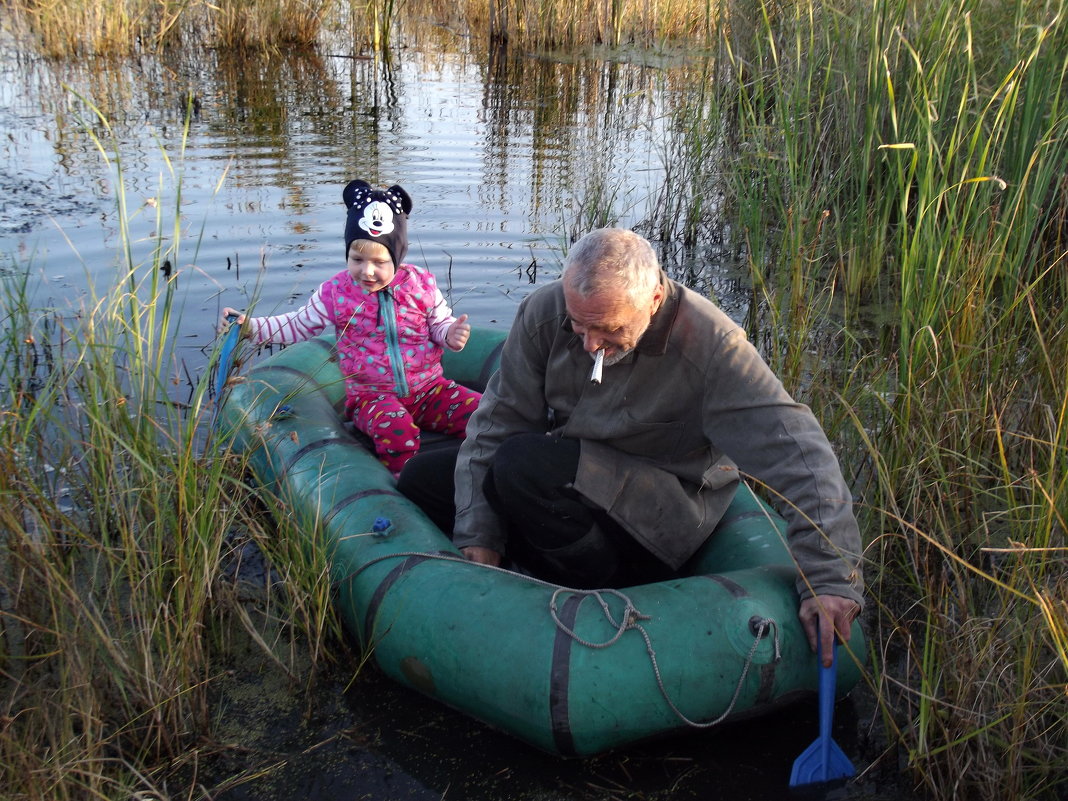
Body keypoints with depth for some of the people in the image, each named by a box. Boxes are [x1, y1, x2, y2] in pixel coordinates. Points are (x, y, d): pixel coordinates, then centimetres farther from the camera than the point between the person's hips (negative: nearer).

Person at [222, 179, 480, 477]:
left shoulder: (420, 284, -2)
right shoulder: (336, 292, -3)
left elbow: (440, 324, 11)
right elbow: (298, 325, 11)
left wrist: (451, 334, -14)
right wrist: (250, 327, 0)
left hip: (429, 388, 3)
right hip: (372, 395, -2)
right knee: (395, 429, -37)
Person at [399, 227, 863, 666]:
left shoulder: (710, 345, -24)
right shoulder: (544, 311, -14)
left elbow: (798, 453, -27)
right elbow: (496, 422, -10)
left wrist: (830, 577, -35)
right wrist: (478, 535, -14)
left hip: (670, 512, -5)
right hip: (565, 475, 6)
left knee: (525, 464, -31)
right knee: (420, 480, -3)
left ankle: (610, 595, -11)